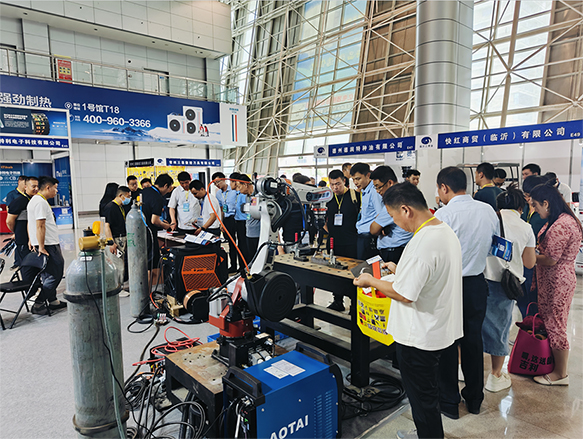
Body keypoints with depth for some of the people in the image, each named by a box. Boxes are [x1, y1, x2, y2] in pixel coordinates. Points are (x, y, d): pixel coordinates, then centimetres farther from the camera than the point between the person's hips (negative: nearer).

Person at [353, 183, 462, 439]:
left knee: (421, 398, 11)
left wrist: (370, 281, -12)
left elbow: (404, 294, -26)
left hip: (419, 336, -10)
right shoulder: (446, 231, 2)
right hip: (441, 329, 10)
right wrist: (400, 269, 15)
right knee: (428, 393, 27)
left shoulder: (422, 244, -29)